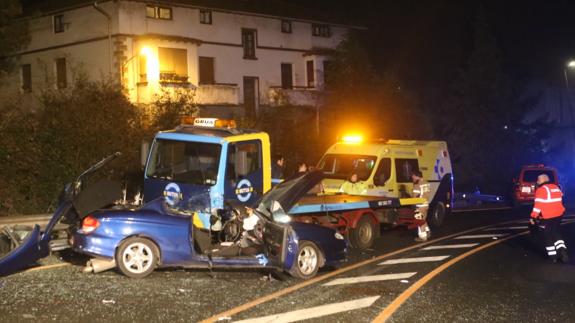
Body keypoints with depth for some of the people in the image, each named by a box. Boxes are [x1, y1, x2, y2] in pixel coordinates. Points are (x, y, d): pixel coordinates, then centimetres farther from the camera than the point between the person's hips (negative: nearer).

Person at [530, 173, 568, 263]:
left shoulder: (541, 190, -14)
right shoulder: (556, 187, 9)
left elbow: (538, 205, -19)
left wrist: (533, 217, -16)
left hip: (546, 217, -6)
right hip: (558, 215, 6)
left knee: (548, 236, 7)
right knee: (556, 233, 18)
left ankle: (553, 256, 8)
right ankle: (562, 250, -2)